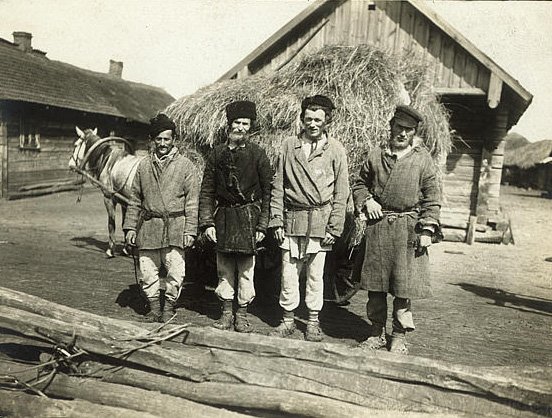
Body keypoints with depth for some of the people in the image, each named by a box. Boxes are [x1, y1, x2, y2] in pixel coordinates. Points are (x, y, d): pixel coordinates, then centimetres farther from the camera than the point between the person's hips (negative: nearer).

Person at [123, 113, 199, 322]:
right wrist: (130, 227, 7)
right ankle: (154, 308, 25)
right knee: (148, 272, 7)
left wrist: (190, 230, -6)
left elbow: (192, 201, 0)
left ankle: (169, 307, 19)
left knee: (176, 271, -2)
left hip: (174, 227, -2)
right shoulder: (144, 165, 11)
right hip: (148, 226, 3)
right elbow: (135, 199, 14)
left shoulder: (185, 165, 2)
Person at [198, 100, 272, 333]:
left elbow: (267, 192, -1)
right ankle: (226, 313, 22)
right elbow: (206, 190, 7)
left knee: (246, 269, 3)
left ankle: (242, 314, 17)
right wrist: (207, 222, -1)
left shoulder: (258, 154, -1)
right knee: (224, 269, 9)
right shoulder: (217, 154, 6)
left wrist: (262, 225, -7)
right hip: (223, 218, 3)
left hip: (248, 218, -2)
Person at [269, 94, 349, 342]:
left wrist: (334, 228, -4)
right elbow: (277, 187, 7)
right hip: (292, 219, 2)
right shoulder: (289, 146, 7)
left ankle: (313, 322, 21)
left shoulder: (335, 150, 3)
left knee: (315, 274, 6)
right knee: (289, 273, 4)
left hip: (320, 220, -1)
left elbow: (341, 193, 2)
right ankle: (288, 320, 19)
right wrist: (276, 221, 1)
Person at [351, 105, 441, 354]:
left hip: (409, 228, -2)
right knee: (375, 284, 7)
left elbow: (432, 197, 3)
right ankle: (376, 333, 22)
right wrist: (366, 201, -2)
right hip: (378, 225, 2)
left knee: (404, 286, 2)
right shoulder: (376, 155, 8)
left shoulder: (423, 158, 3)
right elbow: (359, 183, 19)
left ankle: (399, 336, 17)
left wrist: (427, 230, -5)